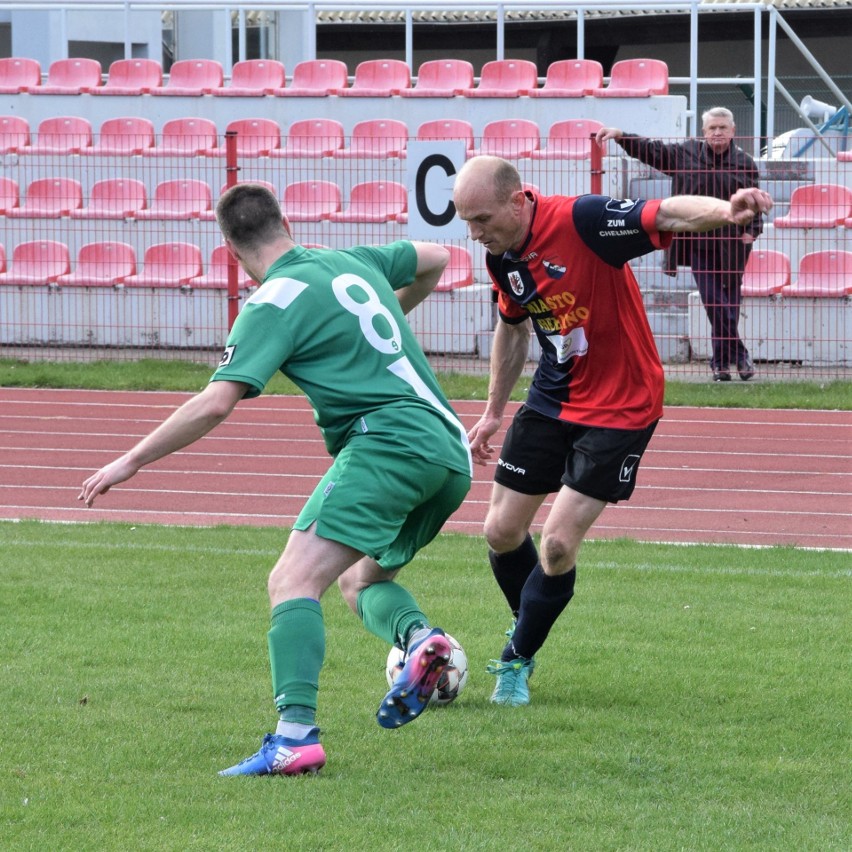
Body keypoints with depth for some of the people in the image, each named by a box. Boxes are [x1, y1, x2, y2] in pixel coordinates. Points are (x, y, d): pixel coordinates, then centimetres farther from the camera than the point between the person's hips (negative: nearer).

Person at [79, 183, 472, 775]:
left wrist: (130, 462, -4)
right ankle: (419, 637, -8)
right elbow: (436, 259, 39)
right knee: (362, 580, 24)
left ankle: (296, 734, -31)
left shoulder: (276, 301, -3)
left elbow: (217, 404, -12)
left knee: (294, 581, -14)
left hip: (387, 443, -8)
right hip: (452, 454, 8)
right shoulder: (355, 262, 19)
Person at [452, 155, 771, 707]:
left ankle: (517, 660, 10)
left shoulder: (583, 221, -25)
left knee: (558, 545, -11)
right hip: (551, 399, 7)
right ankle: (526, 623, 37)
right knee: (502, 531, 8)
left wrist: (725, 211, -58)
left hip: (621, 405, -7)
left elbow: (666, 215, -36)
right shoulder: (501, 257, -3)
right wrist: (493, 412, 22)